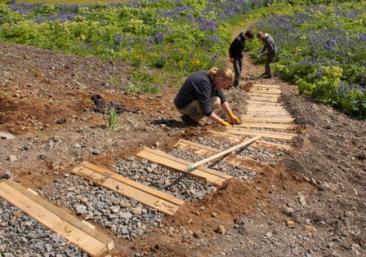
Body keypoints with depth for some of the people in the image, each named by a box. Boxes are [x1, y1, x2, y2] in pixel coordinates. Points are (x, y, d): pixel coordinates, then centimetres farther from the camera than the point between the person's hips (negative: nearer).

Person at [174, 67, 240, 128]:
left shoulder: (213, 79, -3)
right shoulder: (204, 82, -30)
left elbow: (223, 100, 9)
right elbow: (206, 111, -31)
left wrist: (231, 116, 4)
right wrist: (222, 123, -23)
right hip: (184, 106, -10)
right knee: (216, 102, -22)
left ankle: (192, 115, 5)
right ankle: (190, 117, -9)